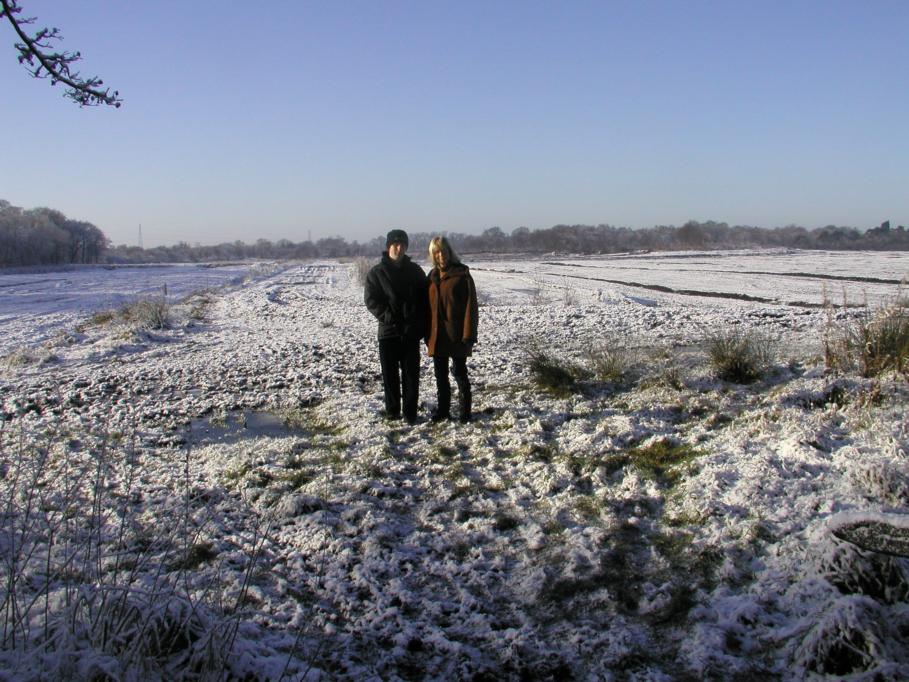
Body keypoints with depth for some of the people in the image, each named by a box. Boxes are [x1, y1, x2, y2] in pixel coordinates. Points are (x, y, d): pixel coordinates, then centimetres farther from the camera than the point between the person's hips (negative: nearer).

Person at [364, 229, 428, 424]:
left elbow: (424, 299, 7)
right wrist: (388, 317, -16)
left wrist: (421, 326, -4)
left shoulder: (415, 271, 6)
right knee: (390, 373, 6)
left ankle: (410, 411, 10)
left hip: (411, 332, 1)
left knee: (411, 373, 3)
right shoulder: (377, 272, 0)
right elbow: (371, 300, -3)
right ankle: (392, 410, 17)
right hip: (388, 330, -1)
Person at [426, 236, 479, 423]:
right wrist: (427, 334, 9)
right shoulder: (432, 276, 10)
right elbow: (428, 305, 14)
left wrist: (468, 335, -17)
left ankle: (464, 412, 11)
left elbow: (470, 305, -11)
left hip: (456, 334, -5)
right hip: (437, 335, 6)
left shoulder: (462, 274, -7)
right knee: (440, 374, 12)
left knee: (459, 372, 1)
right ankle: (443, 410, 22)